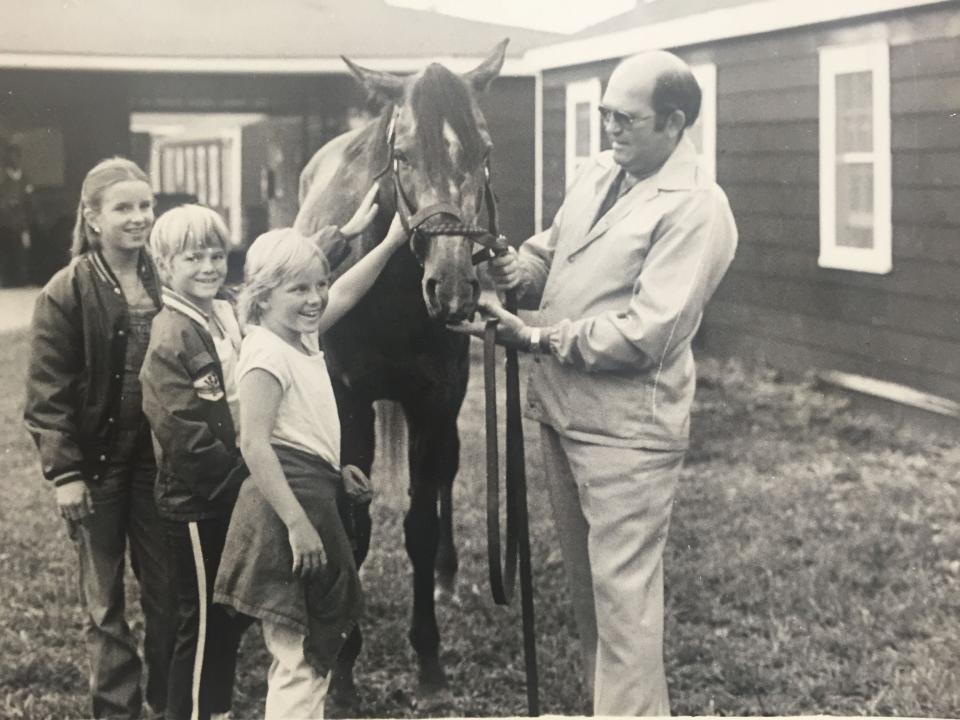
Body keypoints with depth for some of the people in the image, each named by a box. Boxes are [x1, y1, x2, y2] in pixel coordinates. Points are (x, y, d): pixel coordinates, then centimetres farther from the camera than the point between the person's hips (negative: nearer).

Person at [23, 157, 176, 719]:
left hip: (157, 460, 4)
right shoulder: (67, 293, -10)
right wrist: (64, 472, -17)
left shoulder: (164, 284, 3)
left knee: (168, 593, 9)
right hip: (98, 462, -3)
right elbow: (48, 393, -11)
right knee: (105, 603, 7)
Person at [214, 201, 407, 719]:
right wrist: (297, 522, -26)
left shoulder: (303, 340, 11)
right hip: (290, 505, -10)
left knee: (314, 649, 18)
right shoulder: (267, 353, -16)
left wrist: (390, 242, 27)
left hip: (314, 495, 10)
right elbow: (255, 446, -23)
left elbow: (342, 295, 30)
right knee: (299, 661, -8)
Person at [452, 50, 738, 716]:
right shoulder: (599, 173, 8)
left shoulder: (697, 209, -17)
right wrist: (515, 270, -5)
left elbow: (644, 333, -24)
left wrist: (538, 338, -23)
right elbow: (552, 249, 19)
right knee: (586, 577, 19)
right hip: (563, 407, 9)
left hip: (626, 428, -9)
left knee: (623, 589, -3)